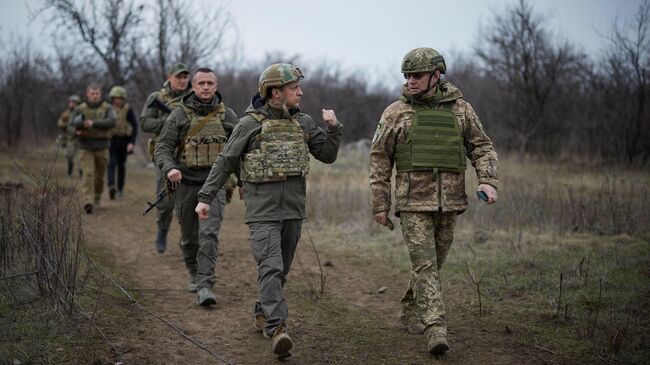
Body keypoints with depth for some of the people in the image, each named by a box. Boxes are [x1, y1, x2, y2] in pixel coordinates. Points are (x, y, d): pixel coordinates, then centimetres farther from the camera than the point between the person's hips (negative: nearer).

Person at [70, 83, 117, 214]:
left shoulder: (107, 108, 2)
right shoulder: (80, 109, 2)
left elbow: (111, 122, -16)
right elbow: (70, 126, 3)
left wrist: (93, 123, -27)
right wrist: (76, 131, -21)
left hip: (102, 148, 2)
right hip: (85, 147, -2)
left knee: (99, 175, 13)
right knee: (88, 173, -14)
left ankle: (96, 198, 35)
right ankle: (88, 202, -21)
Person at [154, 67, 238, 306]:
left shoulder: (227, 116, 4)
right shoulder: (179, 115, 0)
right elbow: (162, 147, -4)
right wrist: (169, 168, -23)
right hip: (186, 183, 1)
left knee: (209, 233, -16)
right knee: (189, 237, 13)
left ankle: (205, 286, -18)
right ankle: (194, 274, 37)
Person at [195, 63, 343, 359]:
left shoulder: (303, 123, 8)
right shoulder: (250, 124, -5)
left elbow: (328, 155, 12)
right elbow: (225, 163, -1)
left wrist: (334, 128, -5)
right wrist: (205, 197, -3)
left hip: (293, 210, 5)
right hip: (262, 210, -5)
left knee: (281, 269, 15)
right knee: (271, 268, -16)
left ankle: (263, 313, 34)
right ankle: (277, 329, -21)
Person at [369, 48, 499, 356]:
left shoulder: (460, 108, 5)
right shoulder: (395, 113, 0)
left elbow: (482, 147, 6)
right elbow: (379, 160, 3)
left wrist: (487, 181, -11)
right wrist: (379, 205, 0)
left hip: (449, 202, 3)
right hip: (413, 203, -3)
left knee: (433, 262, 14)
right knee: (424, 266, -11)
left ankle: (411, 311, 35)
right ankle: (436, 330, -16)